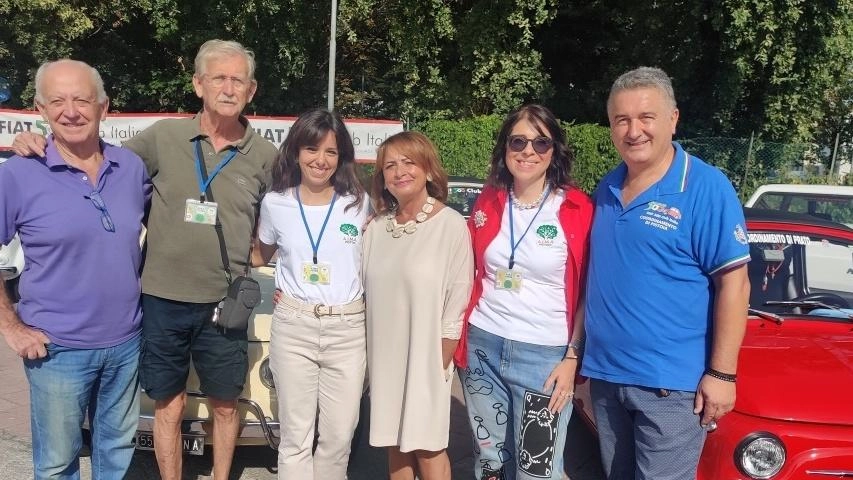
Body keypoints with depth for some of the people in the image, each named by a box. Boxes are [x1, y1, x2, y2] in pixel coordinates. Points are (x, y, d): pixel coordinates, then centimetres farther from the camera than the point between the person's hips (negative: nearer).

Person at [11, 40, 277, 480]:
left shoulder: (264, 156, -3)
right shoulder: (163, 136, -4)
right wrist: (35, 145, -8)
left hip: (223, 305, 0)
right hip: (162, 299, 0)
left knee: (225, 406, 14)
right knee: (169, 405, 13)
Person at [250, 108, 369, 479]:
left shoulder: (359, 203, 0)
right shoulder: (275, 203, 1)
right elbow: (261, 255, 18)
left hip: (348, 328, 0)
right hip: (293, 327, 0)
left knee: (339, 435, 7)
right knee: (296, 436, 6)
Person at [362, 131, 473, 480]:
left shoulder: (451, 225, -12)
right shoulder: (376, 227, 3)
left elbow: (458, 301, -11)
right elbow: (364, 290, 11)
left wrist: (440, 362, -10)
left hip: (426, 357, -4)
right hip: (384, 356, 5)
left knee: (428, 448, 8)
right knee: (395, 444, 16)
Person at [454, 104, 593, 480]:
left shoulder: (577, 209, -8)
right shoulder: (488, 201, 3)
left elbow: (588, 291, -5)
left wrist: (572, 357, -9)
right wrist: (458, 332, 6)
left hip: (543, 355, -4)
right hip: (482, 346, 4)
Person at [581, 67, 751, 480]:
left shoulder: (707, 188, -11)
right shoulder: (607, 188, 8)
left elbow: (733, 283, -13)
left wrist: (721, 373, -16)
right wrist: (583, 354, 13)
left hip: (671, 383, -6)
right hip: (604, 375, 6)